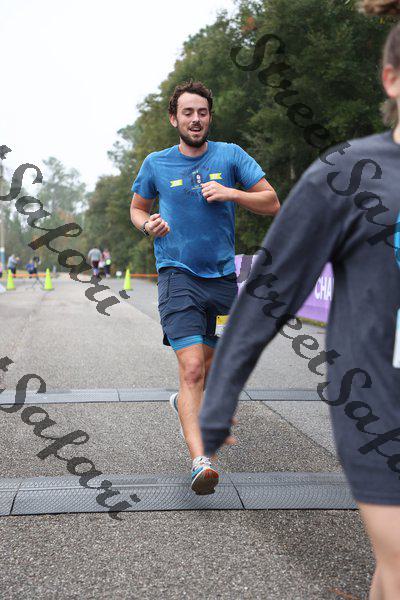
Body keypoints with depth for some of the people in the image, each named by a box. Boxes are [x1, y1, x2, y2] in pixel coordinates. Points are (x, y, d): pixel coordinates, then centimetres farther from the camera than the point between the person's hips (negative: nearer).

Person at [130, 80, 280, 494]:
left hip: (222, 276, 3)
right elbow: (136, 208, 19)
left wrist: (230, 193, -13)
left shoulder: (230, 156, 4)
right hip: (177, 275, -3)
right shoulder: (156, 164, 4)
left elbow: (272, 203, 2)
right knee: (192, 368, -18)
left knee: (209, 365, 18)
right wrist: (148, 224, -4)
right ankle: (200, 461, -21)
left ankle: (183, 403, 49)